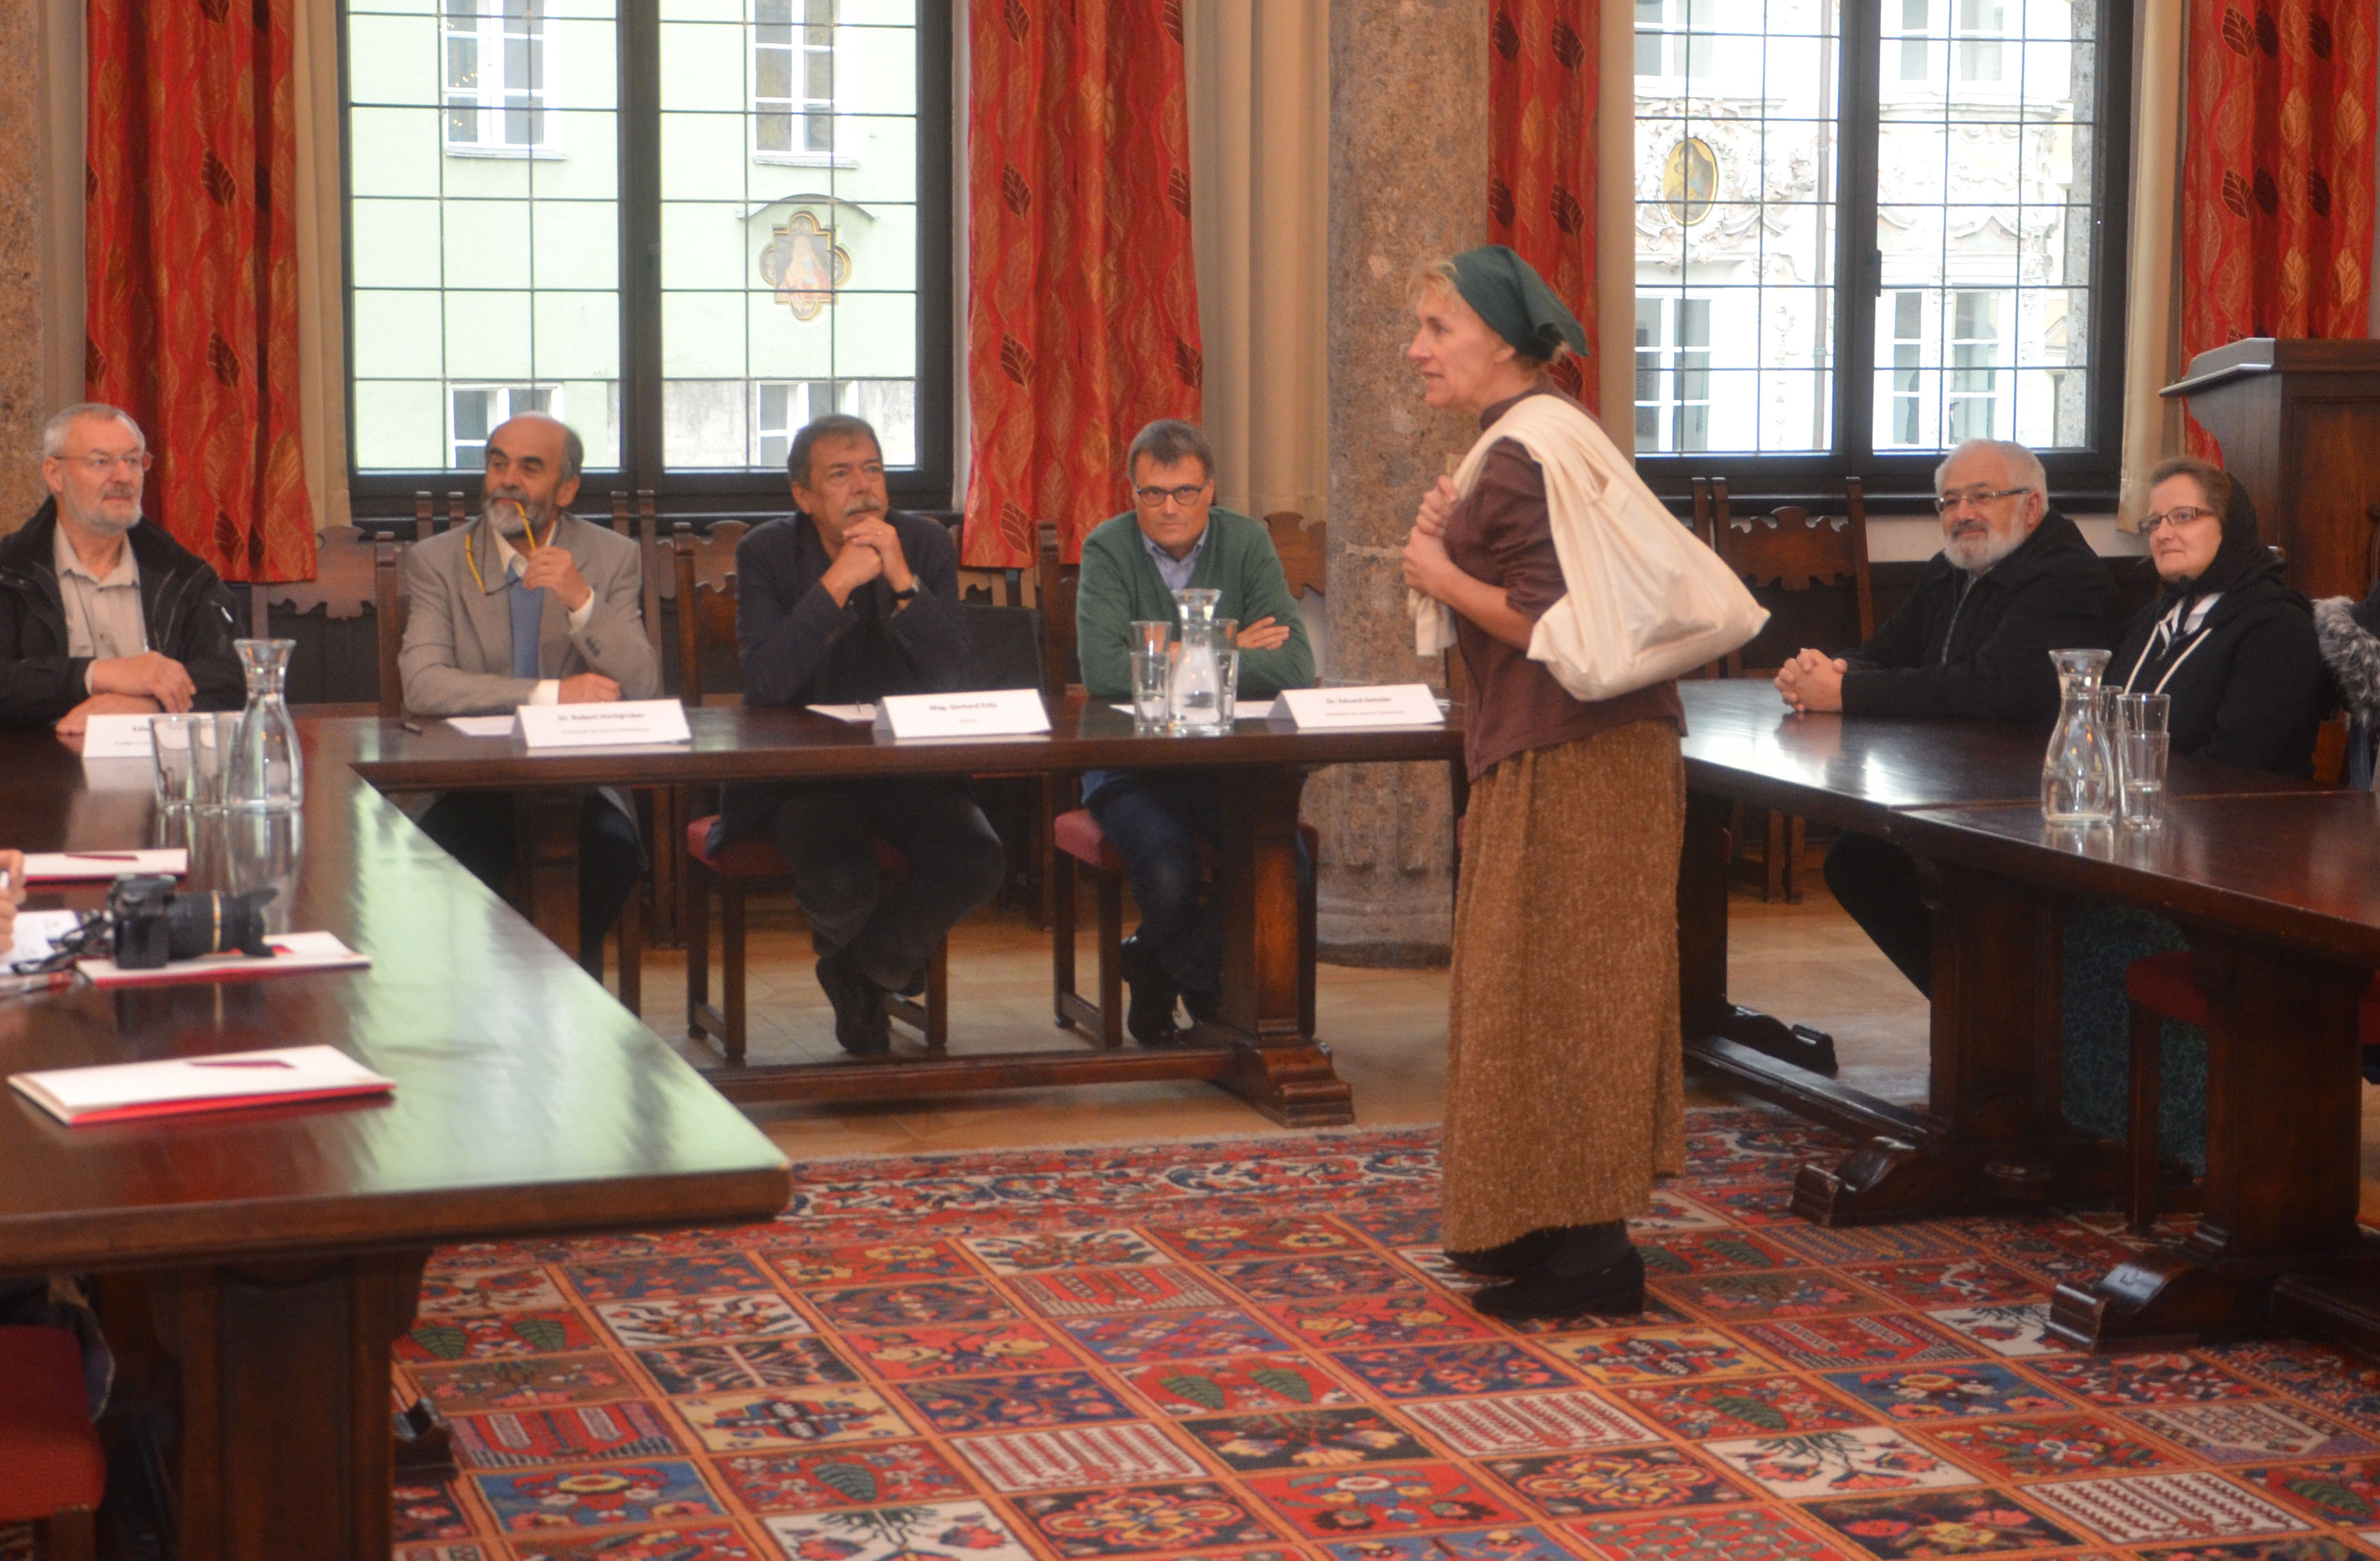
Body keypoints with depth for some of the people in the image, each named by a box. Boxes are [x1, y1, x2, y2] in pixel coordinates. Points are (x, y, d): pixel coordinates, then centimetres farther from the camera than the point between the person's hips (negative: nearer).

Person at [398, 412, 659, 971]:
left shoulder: (612, 559, 7)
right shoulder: (436, 561, 4)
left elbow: (643, 692, -4)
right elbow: (423, 685, -11)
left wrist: (582, 602, -18)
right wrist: (552, 693, -16)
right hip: (469, 786, -1)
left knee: (612, 851, -30)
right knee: (436, 857, -33)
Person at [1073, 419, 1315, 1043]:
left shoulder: (1246, 542, 1)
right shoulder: (1108, 549, -5)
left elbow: (1294, 667, -12)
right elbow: (1103, 672, -21)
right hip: (1130, 762, -2)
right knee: (1171, 874, -30)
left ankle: (1160, 967, 4)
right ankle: (1202, 986, 6)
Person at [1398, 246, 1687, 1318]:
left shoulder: (1521, 456, -16)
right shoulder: (1541, 436, 16)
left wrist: (1444, 577, -13)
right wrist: (1455, 541, 6)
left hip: (1570, 764, -10)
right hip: (1560, 751, 10)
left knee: (1556, 990, -5)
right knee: (1542, 989, 15)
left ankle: (1591, 1253, 0)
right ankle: (1554, 1226, 23)